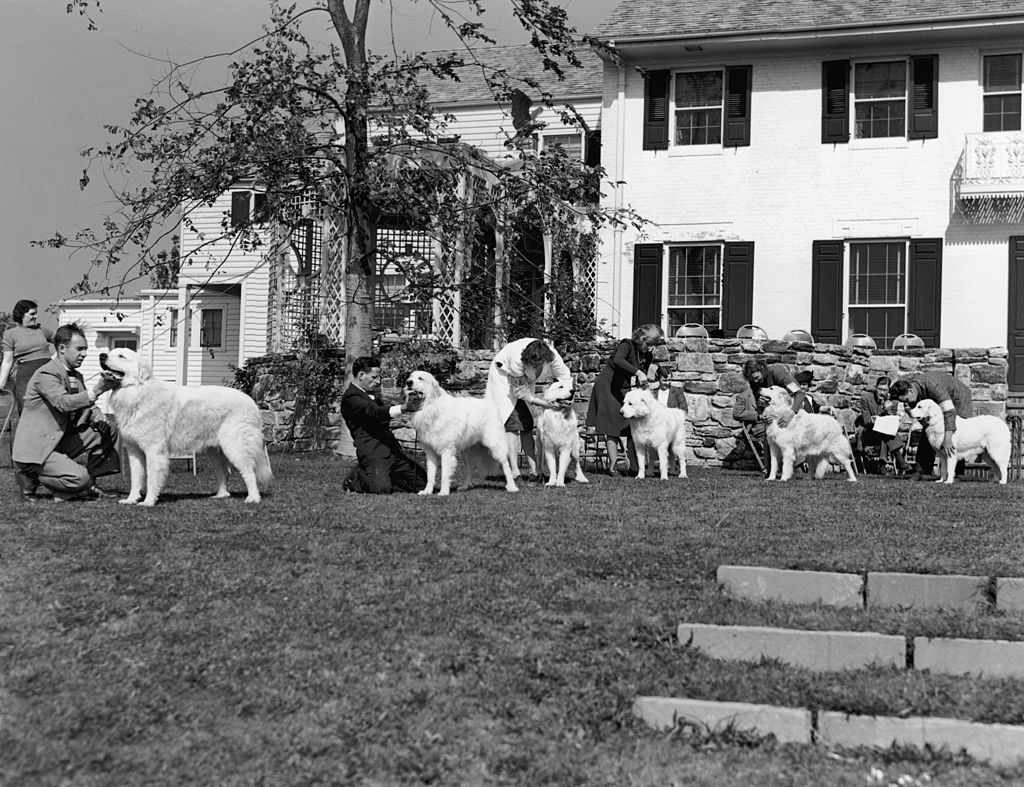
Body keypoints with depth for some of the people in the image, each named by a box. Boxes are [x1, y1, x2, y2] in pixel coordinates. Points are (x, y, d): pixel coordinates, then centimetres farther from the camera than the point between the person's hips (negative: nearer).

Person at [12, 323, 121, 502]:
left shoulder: (76, 376, 12)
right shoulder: (46, 374, -16)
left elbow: (84, 407, 14)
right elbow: (62, 403, -32)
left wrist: (98, 420, -8)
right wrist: (95, 391, -41)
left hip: (59, 443, 9)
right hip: (35, 450, -9)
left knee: (109, 432, 1)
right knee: (79, 479, -26)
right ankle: (30, 476, -2)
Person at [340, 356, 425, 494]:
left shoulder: (369, 394, 24)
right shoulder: (351, 397, -9)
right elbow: (376, 413, -24)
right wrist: (404, 408, -34)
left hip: (392, 449, 10)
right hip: (372, 451, -10)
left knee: (422, 481, 4)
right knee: (382, 489, -30)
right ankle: (356, 479, 1)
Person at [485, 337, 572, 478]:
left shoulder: (552, 355, -29)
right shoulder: (517, 360, -42)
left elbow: (565, 376, -12)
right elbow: (521, 391, -31)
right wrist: (545, 403, -36)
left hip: (525, 379, 5)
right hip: (503, 375, -5)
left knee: (527, 423, -1)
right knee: (512, 421, -16)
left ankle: (533, 467, -3)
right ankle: (514, 469, -19)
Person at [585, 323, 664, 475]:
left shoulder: (647, 357, 3)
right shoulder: (627, 345, -17)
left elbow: (642, 382, 8)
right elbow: (618, 360, -39)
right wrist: (637, 372, -48)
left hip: (625, 391, 6)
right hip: (607, 387, -6)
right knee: (611, 428, -9)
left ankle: (634, 467, -6)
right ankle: (613, 464, -10)